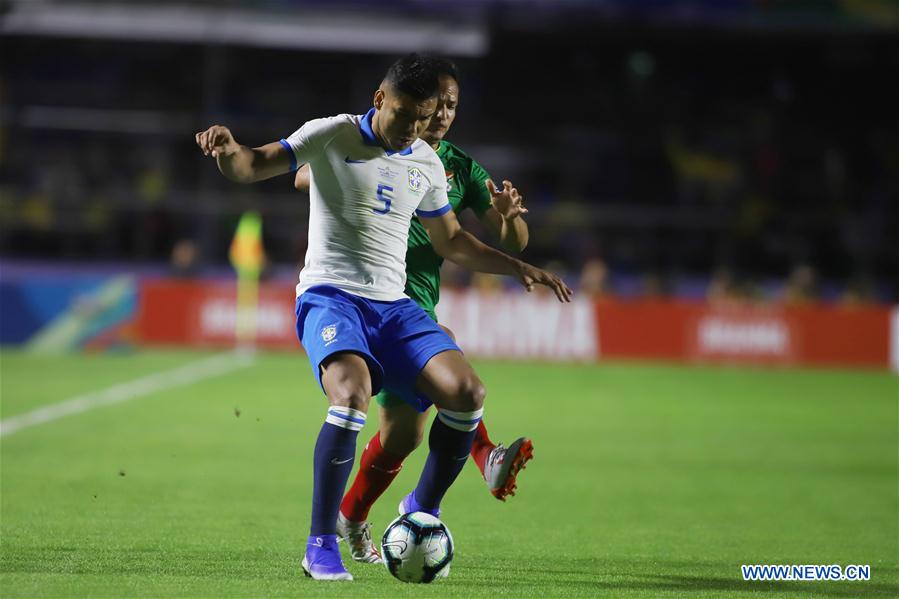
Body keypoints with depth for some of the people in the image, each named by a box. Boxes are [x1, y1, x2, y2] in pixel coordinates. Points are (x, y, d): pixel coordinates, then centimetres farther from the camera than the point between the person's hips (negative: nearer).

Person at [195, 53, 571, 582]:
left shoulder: (426, 164, 14)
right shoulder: (333, 136, -1)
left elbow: (452, 242, 27)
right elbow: (251, 167, -8)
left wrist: (518, 268, 20)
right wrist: (228, 150, -31)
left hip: (392, 305, 5)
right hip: (330, 296, -5)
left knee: (467, 392, -15)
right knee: (353, 393, -32)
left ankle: (422, 510, 8)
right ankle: (321, 548, -23)